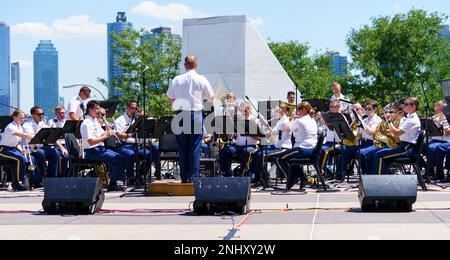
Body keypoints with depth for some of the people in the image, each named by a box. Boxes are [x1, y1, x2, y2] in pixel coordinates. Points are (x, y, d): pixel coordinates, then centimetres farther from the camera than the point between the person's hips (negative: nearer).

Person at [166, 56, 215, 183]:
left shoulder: (177, 80, 5)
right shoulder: (201, 80, -2)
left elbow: (170, 99, 10)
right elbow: (211, 98, 3)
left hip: (180, 114, 3)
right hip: (195, 114, -2)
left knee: (182, 147, 8)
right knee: (195, 147, 0)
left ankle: (184, 177, 9)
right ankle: (193, 177, -3)